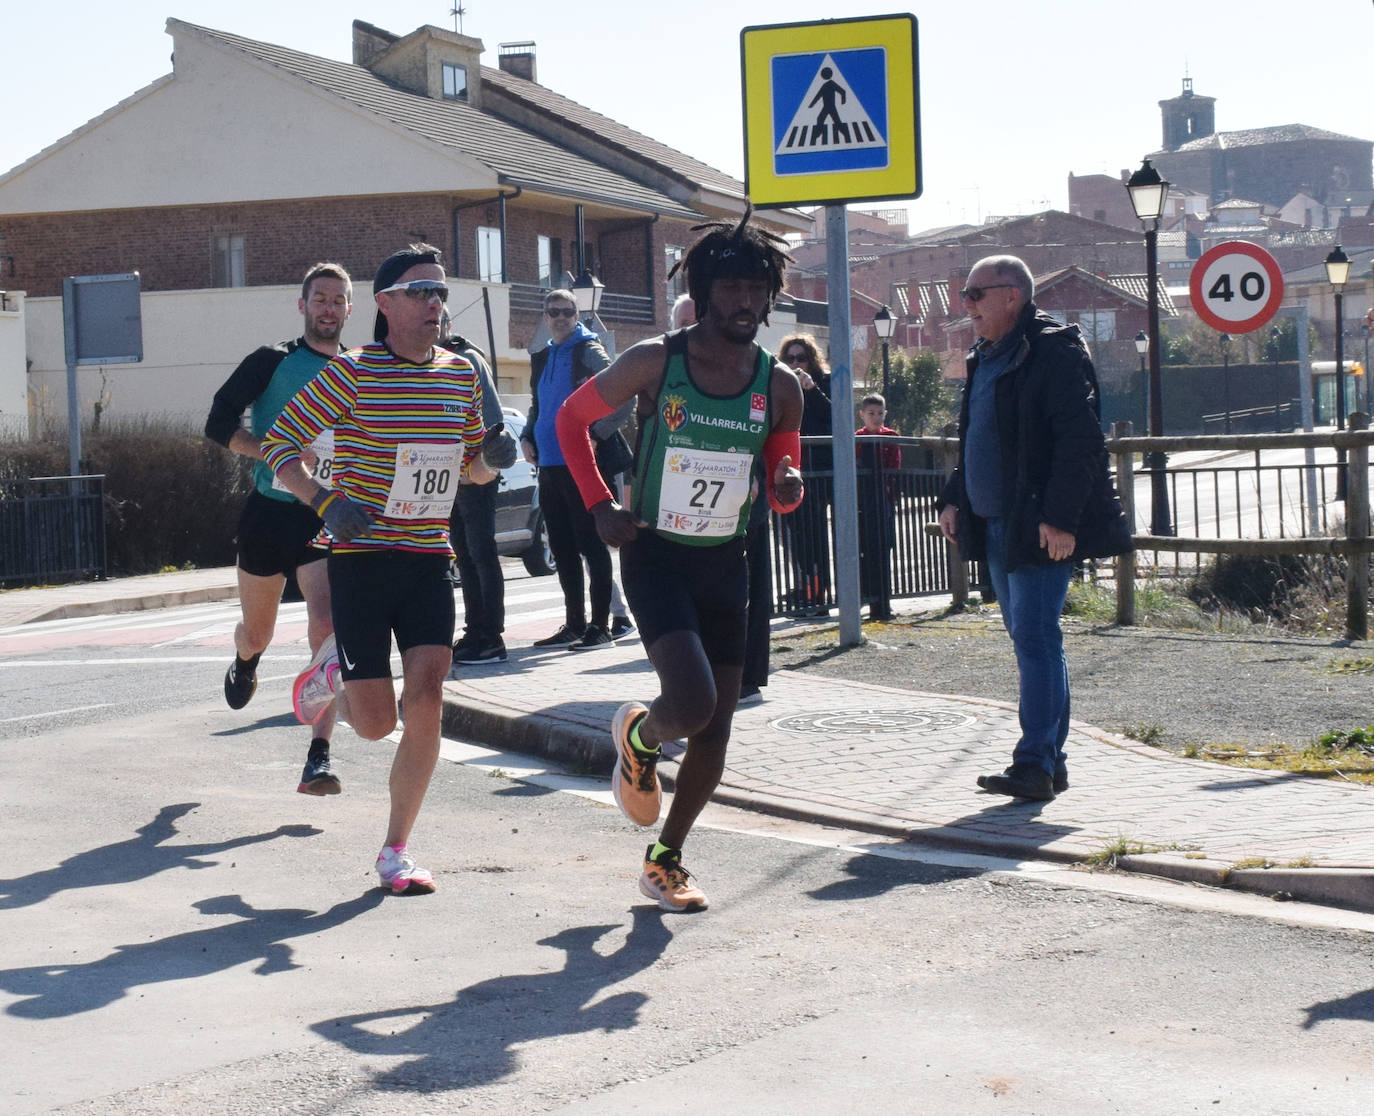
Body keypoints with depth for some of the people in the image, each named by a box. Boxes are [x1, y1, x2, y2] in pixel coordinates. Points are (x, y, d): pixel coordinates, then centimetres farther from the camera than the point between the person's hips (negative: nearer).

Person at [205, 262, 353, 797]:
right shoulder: (273, 362, -1)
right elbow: (220, 424, -7)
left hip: (326, 518, 1)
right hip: (268, 512, -1)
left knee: (327, 628, -19)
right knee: (256, 632, 15)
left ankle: (319, 757, -20)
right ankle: (245, 663, 55)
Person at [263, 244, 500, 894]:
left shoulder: (462, 375, 7)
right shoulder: (352, 373, -9)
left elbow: (474, 468, 19)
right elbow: (279, 446, -4)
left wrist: (492, 455, -4)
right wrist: (324, 502, -19)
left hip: (430, 559, 4)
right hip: (361, 557, -4)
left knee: (425, 709, -9)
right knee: (376, 724, -3)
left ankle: (396, 850, 5)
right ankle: (332, 674, 33)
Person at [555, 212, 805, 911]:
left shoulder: (779, 387, 0)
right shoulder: (655, 362, -11)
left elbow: (781, 493, 10)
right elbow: (572, 418, 3)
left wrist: (788, 485, -14)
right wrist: (600, 506, -7)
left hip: (726, 564, 4)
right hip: (656, 557, -4)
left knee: (716, 730, 5)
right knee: (693, 702, -23)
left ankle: (665, 859, 24)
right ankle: (637, 735, 14)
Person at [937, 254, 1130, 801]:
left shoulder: (1055, 352, -12)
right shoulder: (985, 359, 17)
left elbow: (1079, 442, -19)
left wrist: (1060, 517, -25)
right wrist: (954, 498, 16)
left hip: (1041, 528, -9)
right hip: (995, 525, 9)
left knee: (1035, 636, -13)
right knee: (1028, 638, 12)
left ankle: (1036, 764, -14)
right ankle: (1049, 760, 17)